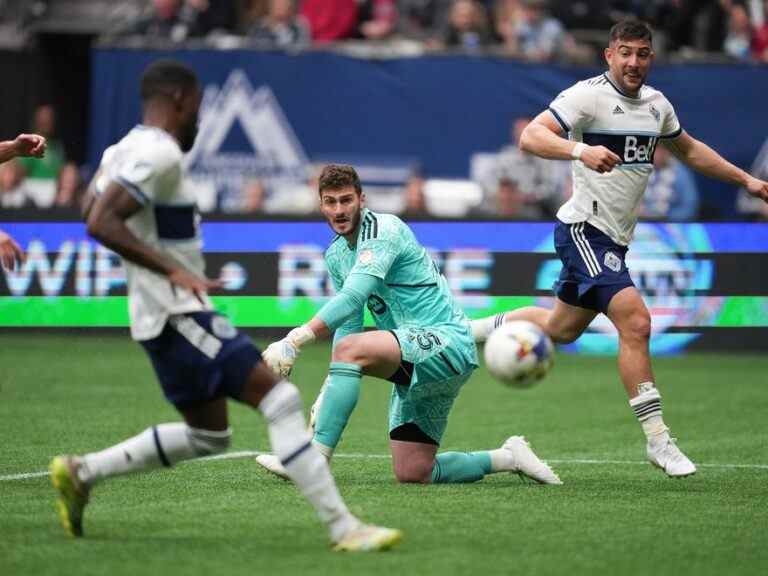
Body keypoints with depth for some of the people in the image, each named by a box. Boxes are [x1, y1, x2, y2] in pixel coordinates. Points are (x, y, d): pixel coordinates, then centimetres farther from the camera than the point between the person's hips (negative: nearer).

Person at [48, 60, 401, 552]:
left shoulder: (125, 149, 13)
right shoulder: (160, 154, -17)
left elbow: (90, 210, 25)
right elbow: (101, 223, -25)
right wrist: (173, 270, -26)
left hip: (167, 317, 11)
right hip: (180, 314, -11)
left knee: (208, 436, 19)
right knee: (280, 399, -14)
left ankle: (80, 473, 20)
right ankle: (343, 527, -17)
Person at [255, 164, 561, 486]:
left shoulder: (383, 230, -14)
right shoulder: (335, 255, 14)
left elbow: (352, 298, -27)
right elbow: (348, 325, 17)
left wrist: (295, 340, -35)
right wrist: (331, 390, 4)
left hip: (447, 341, -9)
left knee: (349, 349, -31)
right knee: (412, 475, 3)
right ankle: (509, 457, 23)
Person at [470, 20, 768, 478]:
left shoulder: (657, 104, 10)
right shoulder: (589, 96, -14)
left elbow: (688, 149, 28)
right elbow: (531, 136, -24)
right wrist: (580, 151, -41)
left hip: (614, 240, 9)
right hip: (584, 230, -9)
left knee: (562, 328, 20)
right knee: (635, 322, -20)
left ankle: (471, 332, 41)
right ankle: (658, 440, -17)